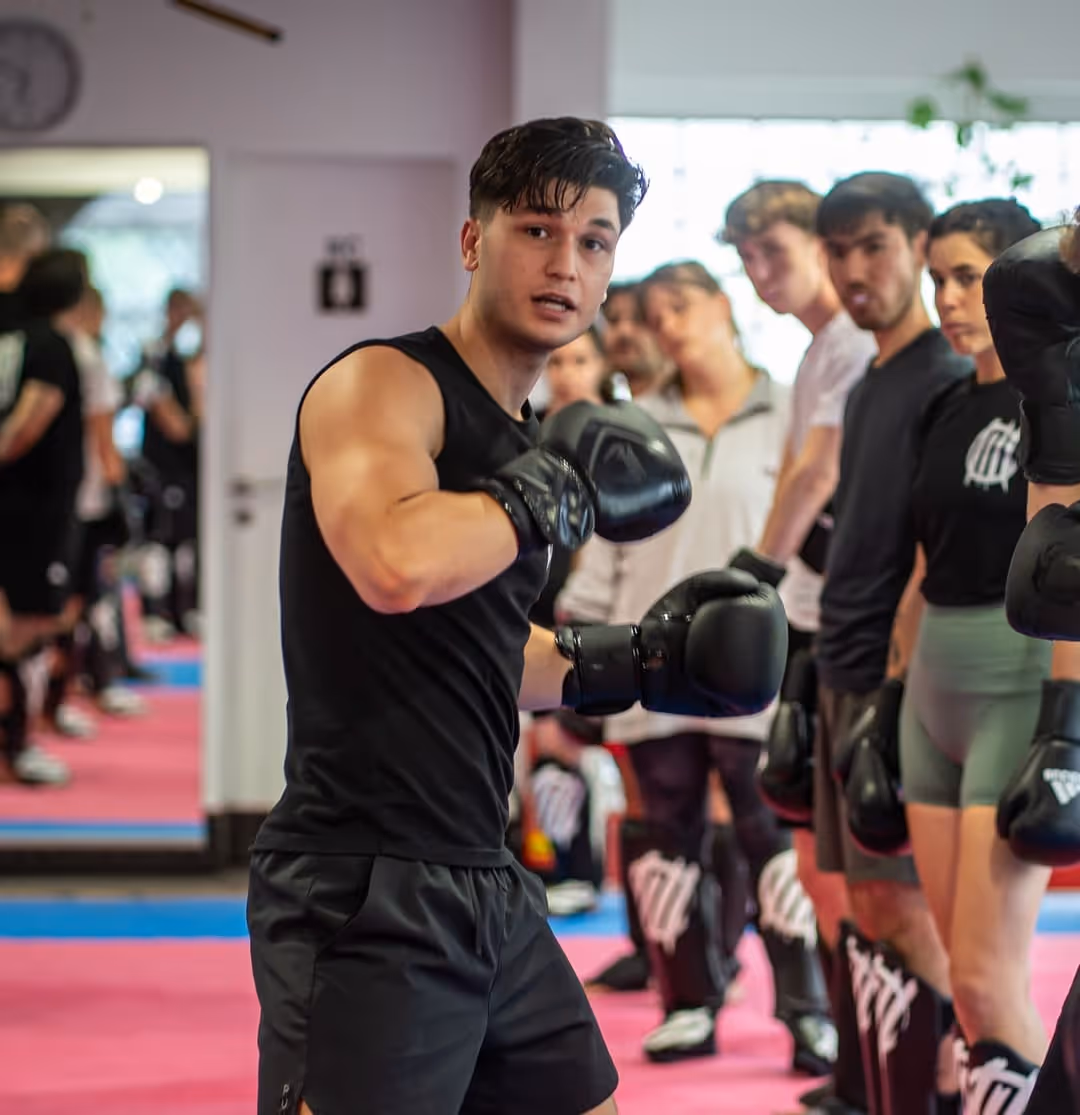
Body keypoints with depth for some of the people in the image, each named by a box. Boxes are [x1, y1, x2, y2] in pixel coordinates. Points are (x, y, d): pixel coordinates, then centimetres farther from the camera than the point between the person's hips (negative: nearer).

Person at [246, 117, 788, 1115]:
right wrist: (549, 497, -18)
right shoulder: (382, 384, -10)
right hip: (367, 894, -9)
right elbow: (397, 566, -32)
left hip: (485, 886, 9)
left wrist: (629, 662, 24)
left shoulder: (516, 433, 16)